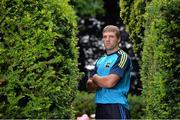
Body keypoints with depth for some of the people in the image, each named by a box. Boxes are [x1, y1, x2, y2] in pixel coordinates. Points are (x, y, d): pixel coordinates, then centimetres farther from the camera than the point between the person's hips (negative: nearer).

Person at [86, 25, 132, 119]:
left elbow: (110, 82, -18)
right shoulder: (100, 61, 19)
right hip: (100, 107, 8)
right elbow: (89, 86, 17)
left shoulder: (122, 57, -6)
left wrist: (95, 78, 2)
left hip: (116, 106, -8)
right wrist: (100, 82, -4)